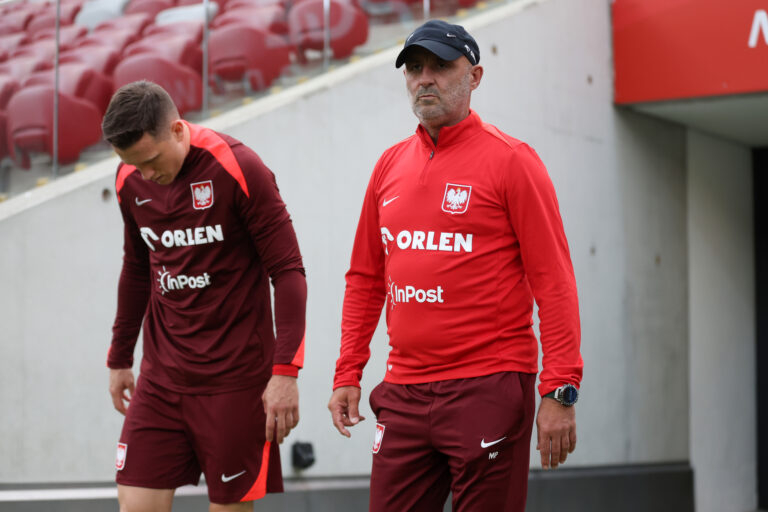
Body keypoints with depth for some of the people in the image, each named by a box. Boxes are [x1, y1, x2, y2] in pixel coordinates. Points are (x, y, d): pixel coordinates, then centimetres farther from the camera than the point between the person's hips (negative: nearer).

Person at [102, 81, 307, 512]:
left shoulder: (238, 170, -13)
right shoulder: (130, 180, 4)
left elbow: (288, 272, -11)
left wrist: (285, 371, -16)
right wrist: (120, 358, 24)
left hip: (235, 379, -5)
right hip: (161, 379, 5)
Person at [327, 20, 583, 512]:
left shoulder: (511, 160, -3)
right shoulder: (390, 165, 13)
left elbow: (553, 281, -8)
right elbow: (365, 280, 20)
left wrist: (560, 391, -14)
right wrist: (347, 375, 13)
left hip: (488, 392, -5)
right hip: (403, 393, 5)